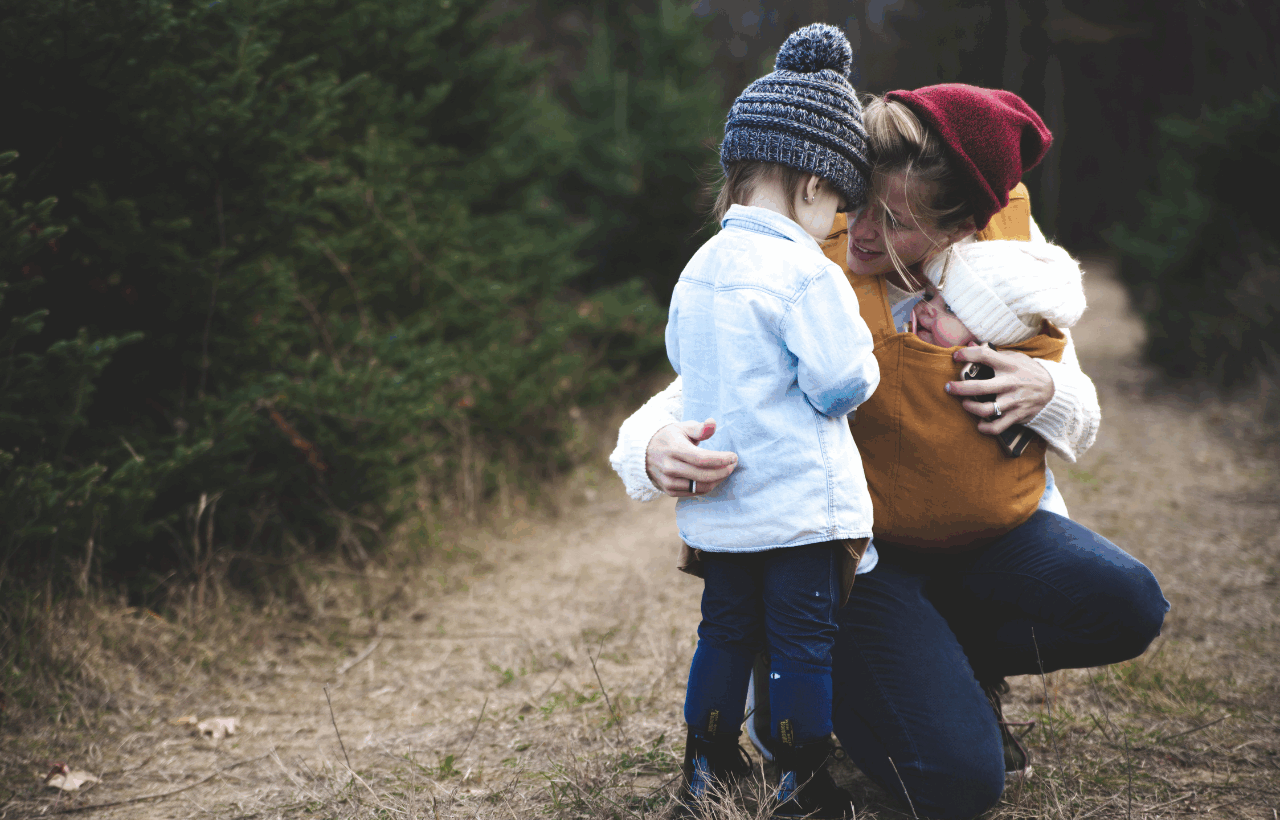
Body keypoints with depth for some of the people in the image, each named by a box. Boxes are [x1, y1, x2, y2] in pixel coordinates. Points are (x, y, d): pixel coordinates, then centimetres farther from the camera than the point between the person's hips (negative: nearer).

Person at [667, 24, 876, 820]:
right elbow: (842, 383, -18)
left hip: (718, 506, 7)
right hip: (799, 501, -7)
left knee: (727, 630, 18)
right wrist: (863, 359, 3)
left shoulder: (699, 268, 6)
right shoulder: (807, 274, -17)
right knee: (805, 640, 3)